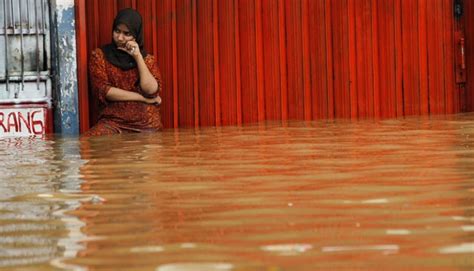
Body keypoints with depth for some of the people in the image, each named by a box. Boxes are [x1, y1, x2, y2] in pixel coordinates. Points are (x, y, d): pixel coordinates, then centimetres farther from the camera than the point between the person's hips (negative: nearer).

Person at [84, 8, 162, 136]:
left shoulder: (147, 59, 11)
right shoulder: (99, 55, 7)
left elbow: (152, 91, -5)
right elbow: (102, 90, -5)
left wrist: (138, 57, -8)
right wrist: (143, 98, -5)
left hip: (147, 123, 2)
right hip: (112, 121, -2)